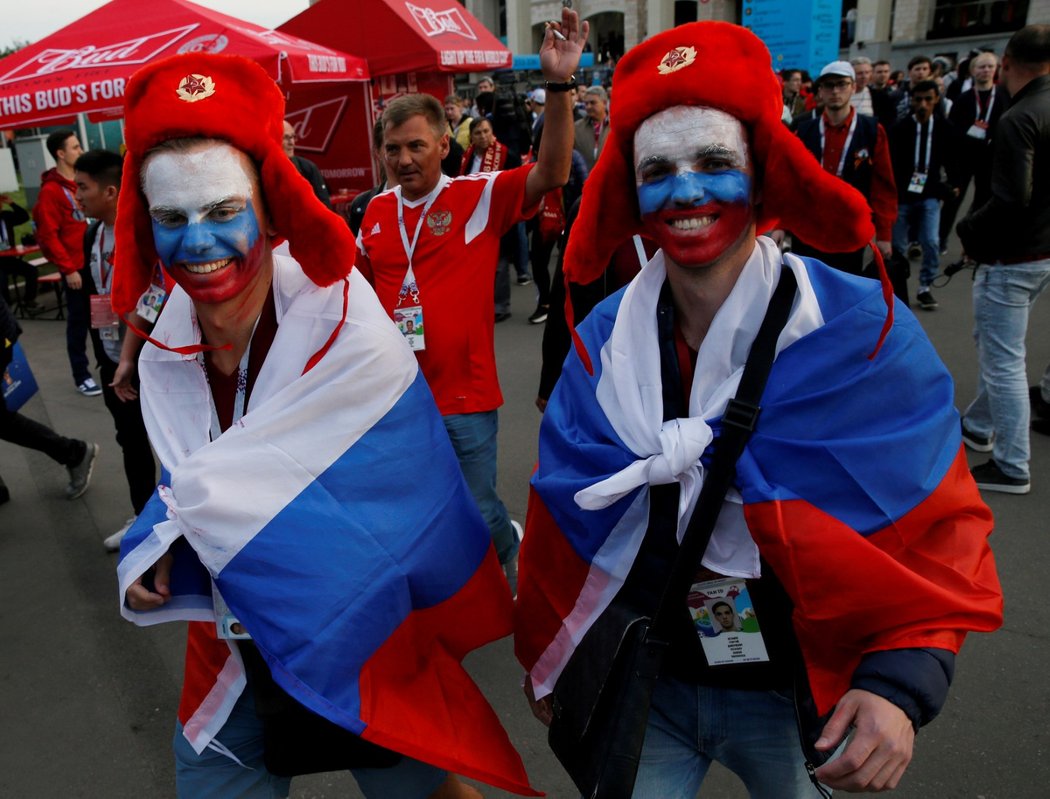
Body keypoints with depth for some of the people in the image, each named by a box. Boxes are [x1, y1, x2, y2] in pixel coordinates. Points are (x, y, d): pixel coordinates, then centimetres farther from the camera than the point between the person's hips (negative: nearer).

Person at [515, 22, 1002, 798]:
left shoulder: (862, 330, -16)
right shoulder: (604, 340, -9)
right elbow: (566, 520, 0)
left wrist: (901, 683, -22)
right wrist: (547, 660, 9)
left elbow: (935, 530, -9)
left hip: (799, 696, -1)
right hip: (644, 683, 2)